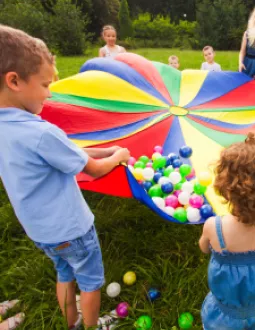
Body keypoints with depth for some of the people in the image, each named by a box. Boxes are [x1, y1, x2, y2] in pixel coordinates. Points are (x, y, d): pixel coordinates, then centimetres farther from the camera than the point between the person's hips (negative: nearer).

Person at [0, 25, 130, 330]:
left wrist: (108, 149, 0)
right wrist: (118, 156, 1)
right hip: (71, 228, -7)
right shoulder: (42, 133, -31)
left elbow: (71, 154, 0)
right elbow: (94, 169, -18)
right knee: (90, 282, 18)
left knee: (65, 276, 29)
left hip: (40, 230, 8)